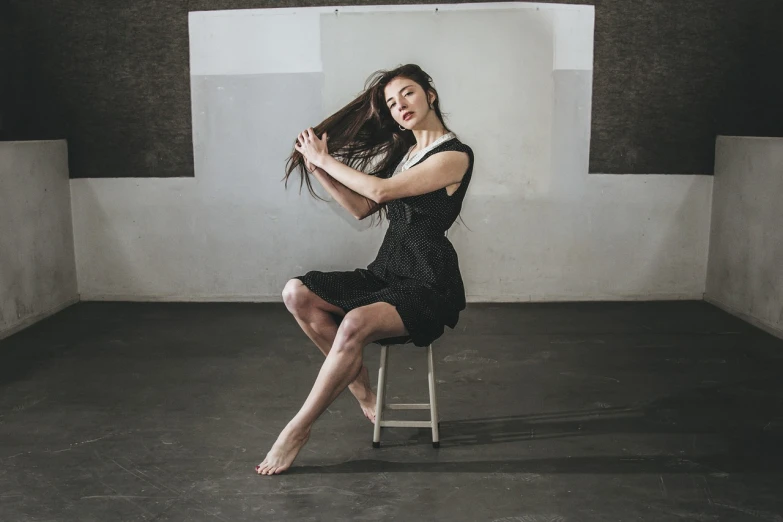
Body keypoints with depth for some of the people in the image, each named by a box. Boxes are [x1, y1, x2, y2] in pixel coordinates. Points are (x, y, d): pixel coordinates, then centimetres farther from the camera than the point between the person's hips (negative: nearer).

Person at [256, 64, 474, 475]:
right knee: (297, 293, -14)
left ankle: (298, 429, -20)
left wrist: (325, 160, -6)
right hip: (386, 272, 8)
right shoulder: (402, 150, 18)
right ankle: (362, 389, -3)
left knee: (356, 322, -35)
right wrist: (318, 168, 6)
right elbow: (362, 208, 15)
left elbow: (381, 190, -17)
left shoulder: (455, 155, -8)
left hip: (428, 287, -8)